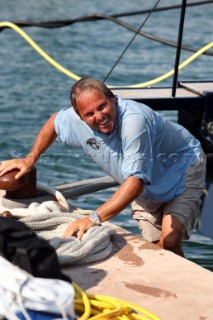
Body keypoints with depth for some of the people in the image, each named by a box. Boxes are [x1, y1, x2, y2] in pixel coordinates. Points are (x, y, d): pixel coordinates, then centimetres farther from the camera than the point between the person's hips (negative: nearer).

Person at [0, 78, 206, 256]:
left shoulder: (134, 120, -41)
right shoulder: (77, 121, -19)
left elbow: (136, 181, -44)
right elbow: (54, 122, 7)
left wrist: (94, 219, -50)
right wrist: (30, 160, 3)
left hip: (183, 169, -6)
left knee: (168, 242, -23)